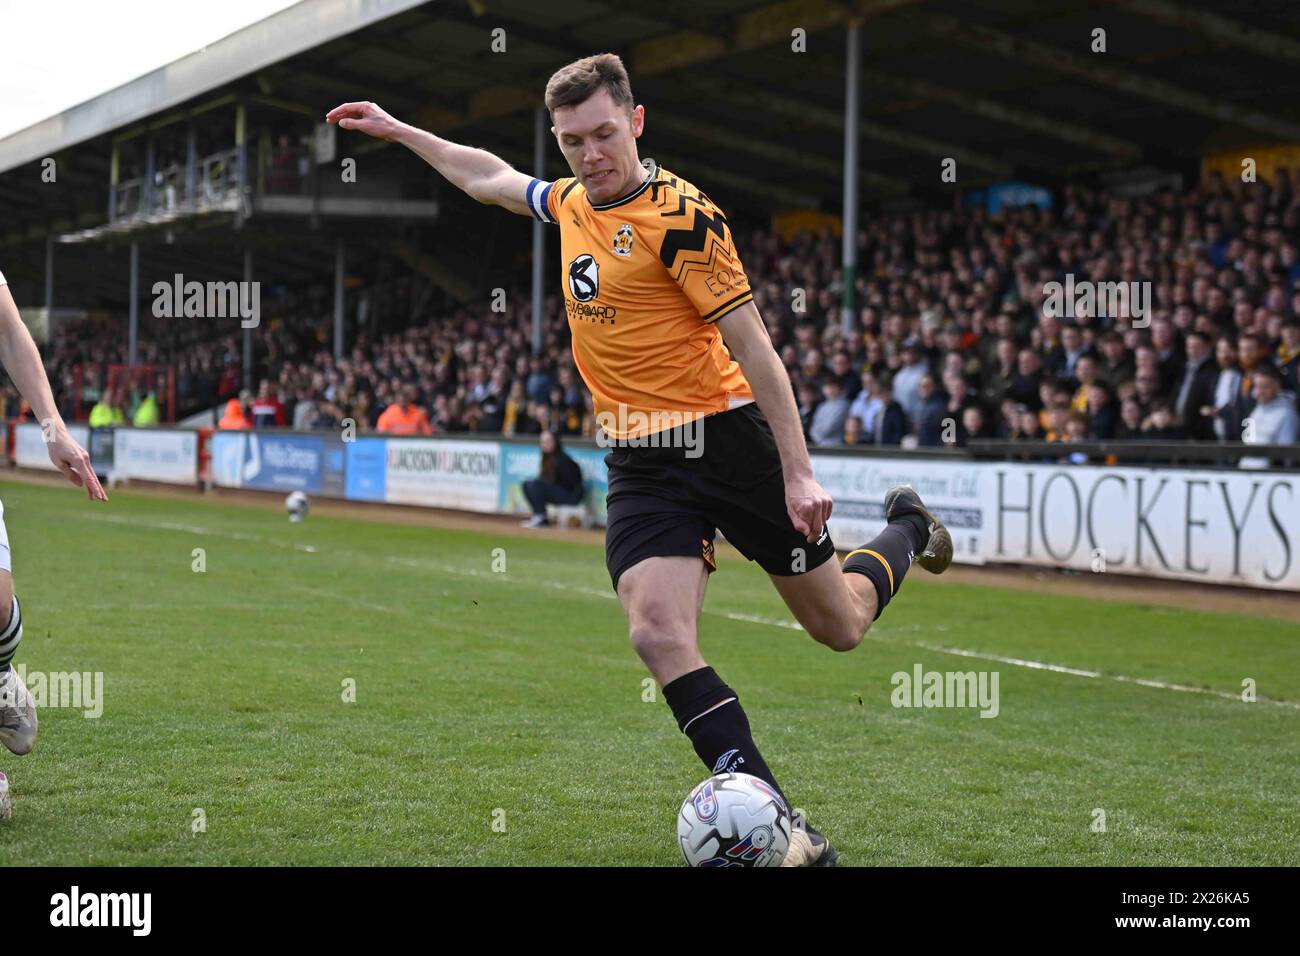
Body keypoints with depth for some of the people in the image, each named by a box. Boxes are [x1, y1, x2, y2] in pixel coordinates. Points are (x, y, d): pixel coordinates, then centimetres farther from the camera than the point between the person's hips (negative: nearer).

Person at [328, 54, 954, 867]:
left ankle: (907, 532, 43)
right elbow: (489, 176, 30)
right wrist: (397, 131, 35)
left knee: (839, 626, 8)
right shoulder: (569, 203, 8)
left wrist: (798, 472, -17)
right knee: (658, 634, -19)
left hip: (724, 435, -5)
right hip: (640, 463, 5)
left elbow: (753, 346, -14)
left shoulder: (680, 214, -14)